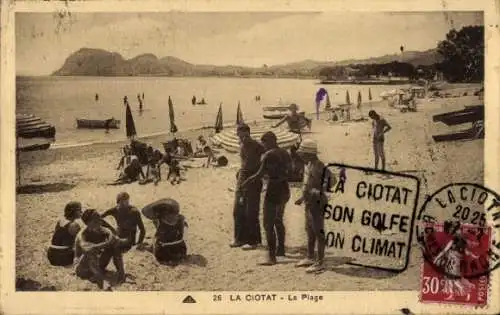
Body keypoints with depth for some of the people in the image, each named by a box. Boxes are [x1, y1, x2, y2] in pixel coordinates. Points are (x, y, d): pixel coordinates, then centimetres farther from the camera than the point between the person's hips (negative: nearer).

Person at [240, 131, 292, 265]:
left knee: (268, 224, -7)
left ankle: (271, 257, -13)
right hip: (285, 190, 9)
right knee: (278, 221, 25)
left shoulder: (269, 155, -15)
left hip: (273, 190, -9)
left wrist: (246, 182, -7)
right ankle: (281, 249, 37)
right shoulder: (285, 153, 9)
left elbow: (260, 174, -18)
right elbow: (289, 172, 17)